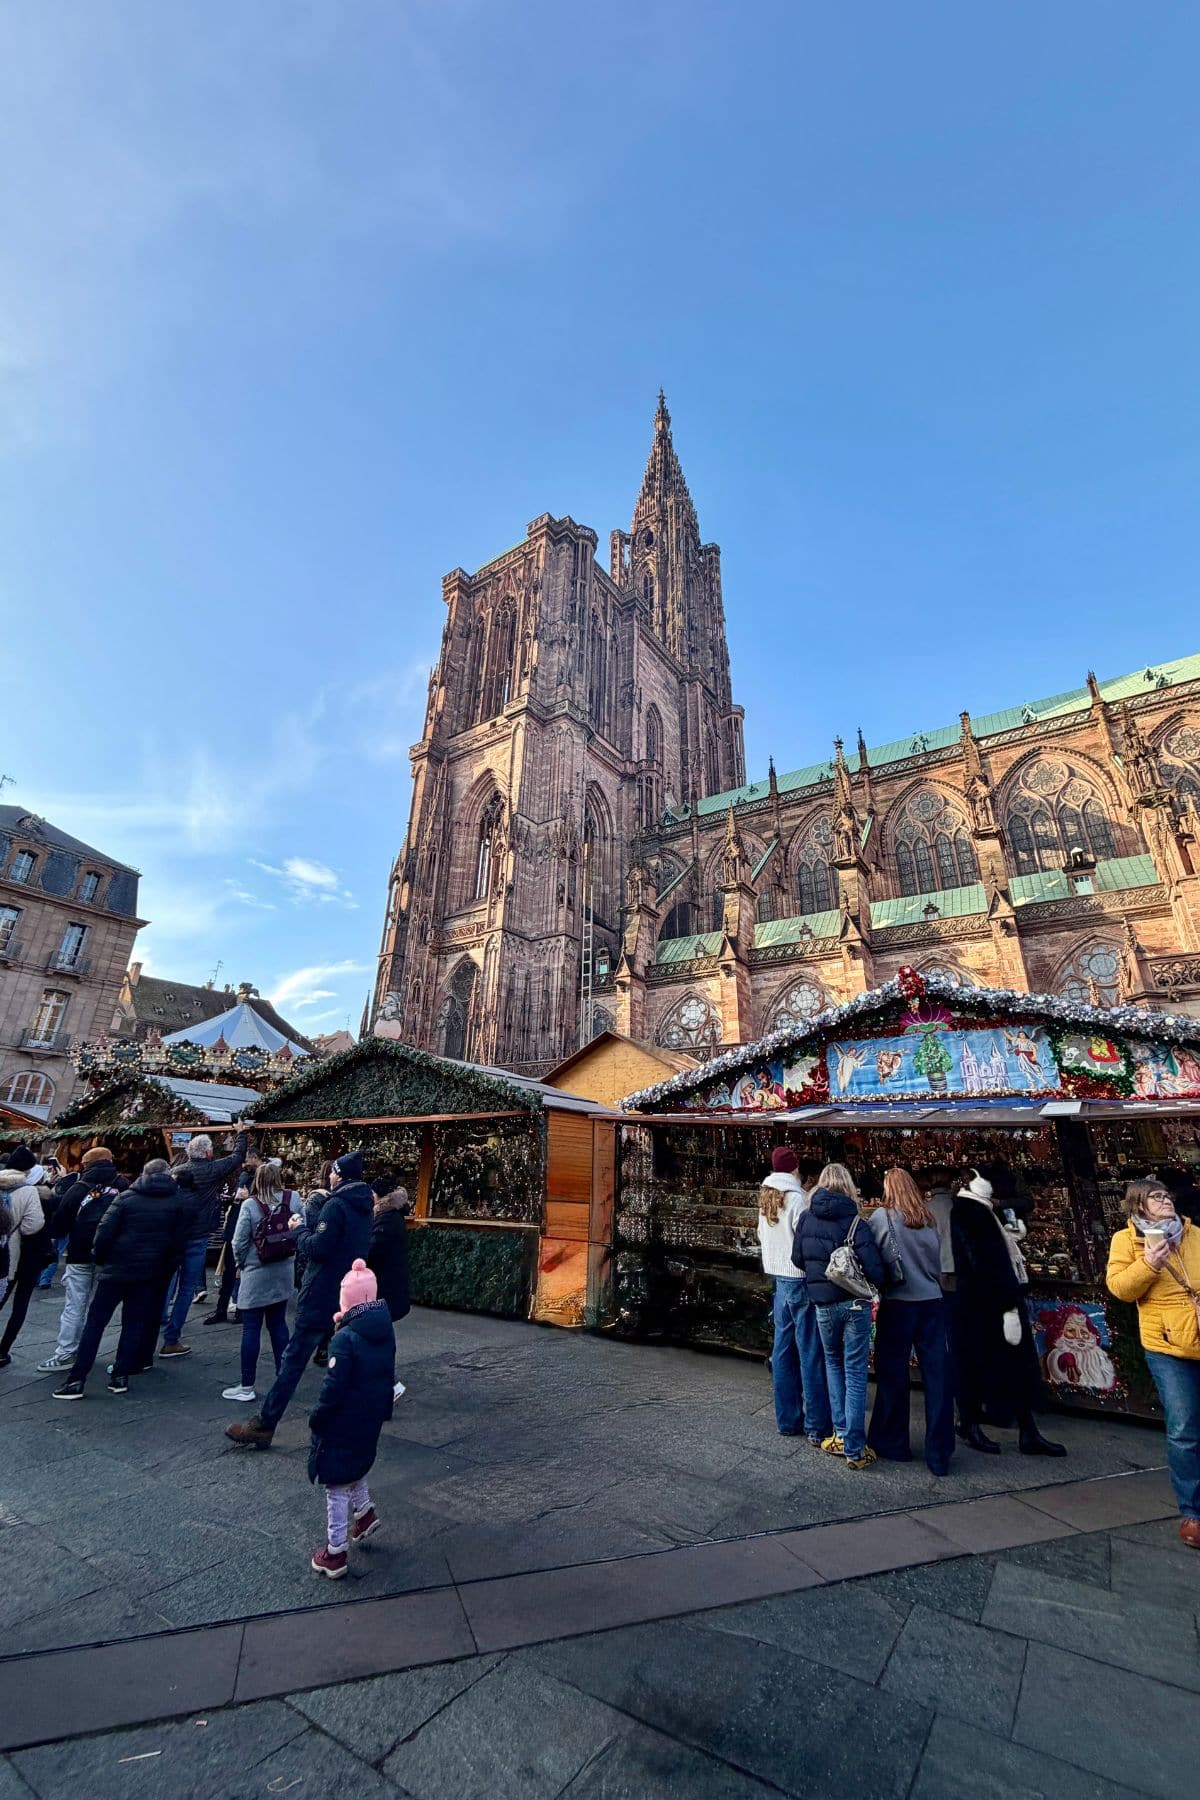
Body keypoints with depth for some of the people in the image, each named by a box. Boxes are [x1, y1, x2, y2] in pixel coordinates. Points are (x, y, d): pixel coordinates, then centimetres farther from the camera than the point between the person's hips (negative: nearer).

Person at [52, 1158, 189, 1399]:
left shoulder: (126, 1197, -4)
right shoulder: (180, 1203, 2)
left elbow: (104, 1232, -10)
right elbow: (179, 1242, 0)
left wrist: (100, 1258, 6)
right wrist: (165, 1268, 11)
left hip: (116, 1268, -2)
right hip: (150, 1273, 2)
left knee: (95, 1322, 8)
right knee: (134, 1324, 13)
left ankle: (76, 1380, 7)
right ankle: (120, 1376, 15)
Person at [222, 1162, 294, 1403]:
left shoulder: (250, 1204, -15)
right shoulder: (292, 1200, -6)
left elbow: (239, 1241, -12)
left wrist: (240, 1263, 7)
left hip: (256, 1273, -4)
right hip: (283, 1272, 4)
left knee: (251, 1329, 6)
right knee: (278, 1324, 15)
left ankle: (247, 1387, 14)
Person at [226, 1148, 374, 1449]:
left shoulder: (336, 1205, -20)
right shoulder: (363, 1207, 8)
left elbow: (317, 1248, -22)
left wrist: (300, 1229, -6)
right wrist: (309, 1225, 8)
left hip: (320, 1299, -8)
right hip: (349, 1298, 8)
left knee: (292, 1362, 1)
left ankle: (262, 1427, 10)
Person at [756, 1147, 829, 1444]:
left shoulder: (765, 1199, 6)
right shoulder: (797, 1199, -18)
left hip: (778, 1278, 7)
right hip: (801, 1281, -7)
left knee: (783, 1350, 14)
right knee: (811, 1354, 2)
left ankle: (788, 1420, 23)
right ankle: (817, 1427, 9)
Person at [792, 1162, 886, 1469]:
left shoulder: (805, 1219, -4)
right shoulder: (853, 1220, -15)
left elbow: (798, 1259, 4)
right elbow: (873, 1266, -20)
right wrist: (878, 1285, 1)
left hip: (823, 1304, 3)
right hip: (855, 1303, -2)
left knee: (833, 1364, 23)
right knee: (855, 1374, 8)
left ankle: (840, 1435, 24)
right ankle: (854, 1449, 12)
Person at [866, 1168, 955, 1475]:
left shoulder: (882, 1216, -8)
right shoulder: (929, 1220, 4)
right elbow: (937, 1262, 11)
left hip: (898, 1303, -4)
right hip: (932, 1302, 4)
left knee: (893, 1374, 9)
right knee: (937, 1376, 8)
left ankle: (892, 1444, 22)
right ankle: (939, 1455, 14)